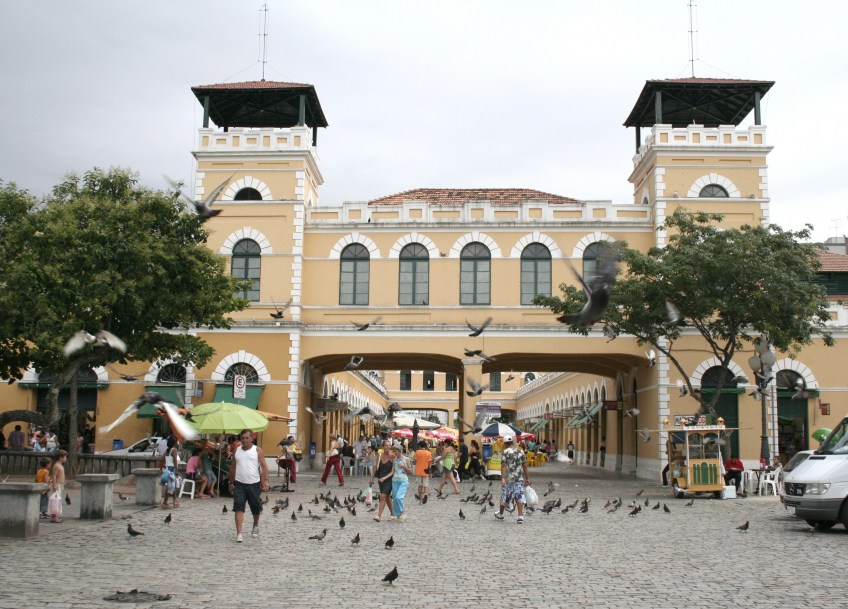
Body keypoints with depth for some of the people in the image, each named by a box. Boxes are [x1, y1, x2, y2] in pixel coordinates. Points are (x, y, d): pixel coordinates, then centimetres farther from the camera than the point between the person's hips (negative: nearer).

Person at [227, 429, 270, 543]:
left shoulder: (257, 450, 0)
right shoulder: (237, 451, 8)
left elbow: (264, 466, -4)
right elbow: (232, 467, 14)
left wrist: (265, 480, -15)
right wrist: (231, 483, 13)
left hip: (254, 484, -1)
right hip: (239, 483, 1)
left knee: (256, 508, 13)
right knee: (238, 508, -10)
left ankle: (255, 526, 40)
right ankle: (239, 534, -12)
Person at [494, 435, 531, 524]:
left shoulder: (505, 452, -5)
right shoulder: (521, 452, 8)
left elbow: (503, 466, -14)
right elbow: (525, 466, 10)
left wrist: (503, 478, -19)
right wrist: (527, 478, 16)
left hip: (508, 479, -2)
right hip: (519, 479, 2)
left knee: (504, 497, 12)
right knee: (519, 497, -1)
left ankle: (500, 514, 30)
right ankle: (520, 516, -12)